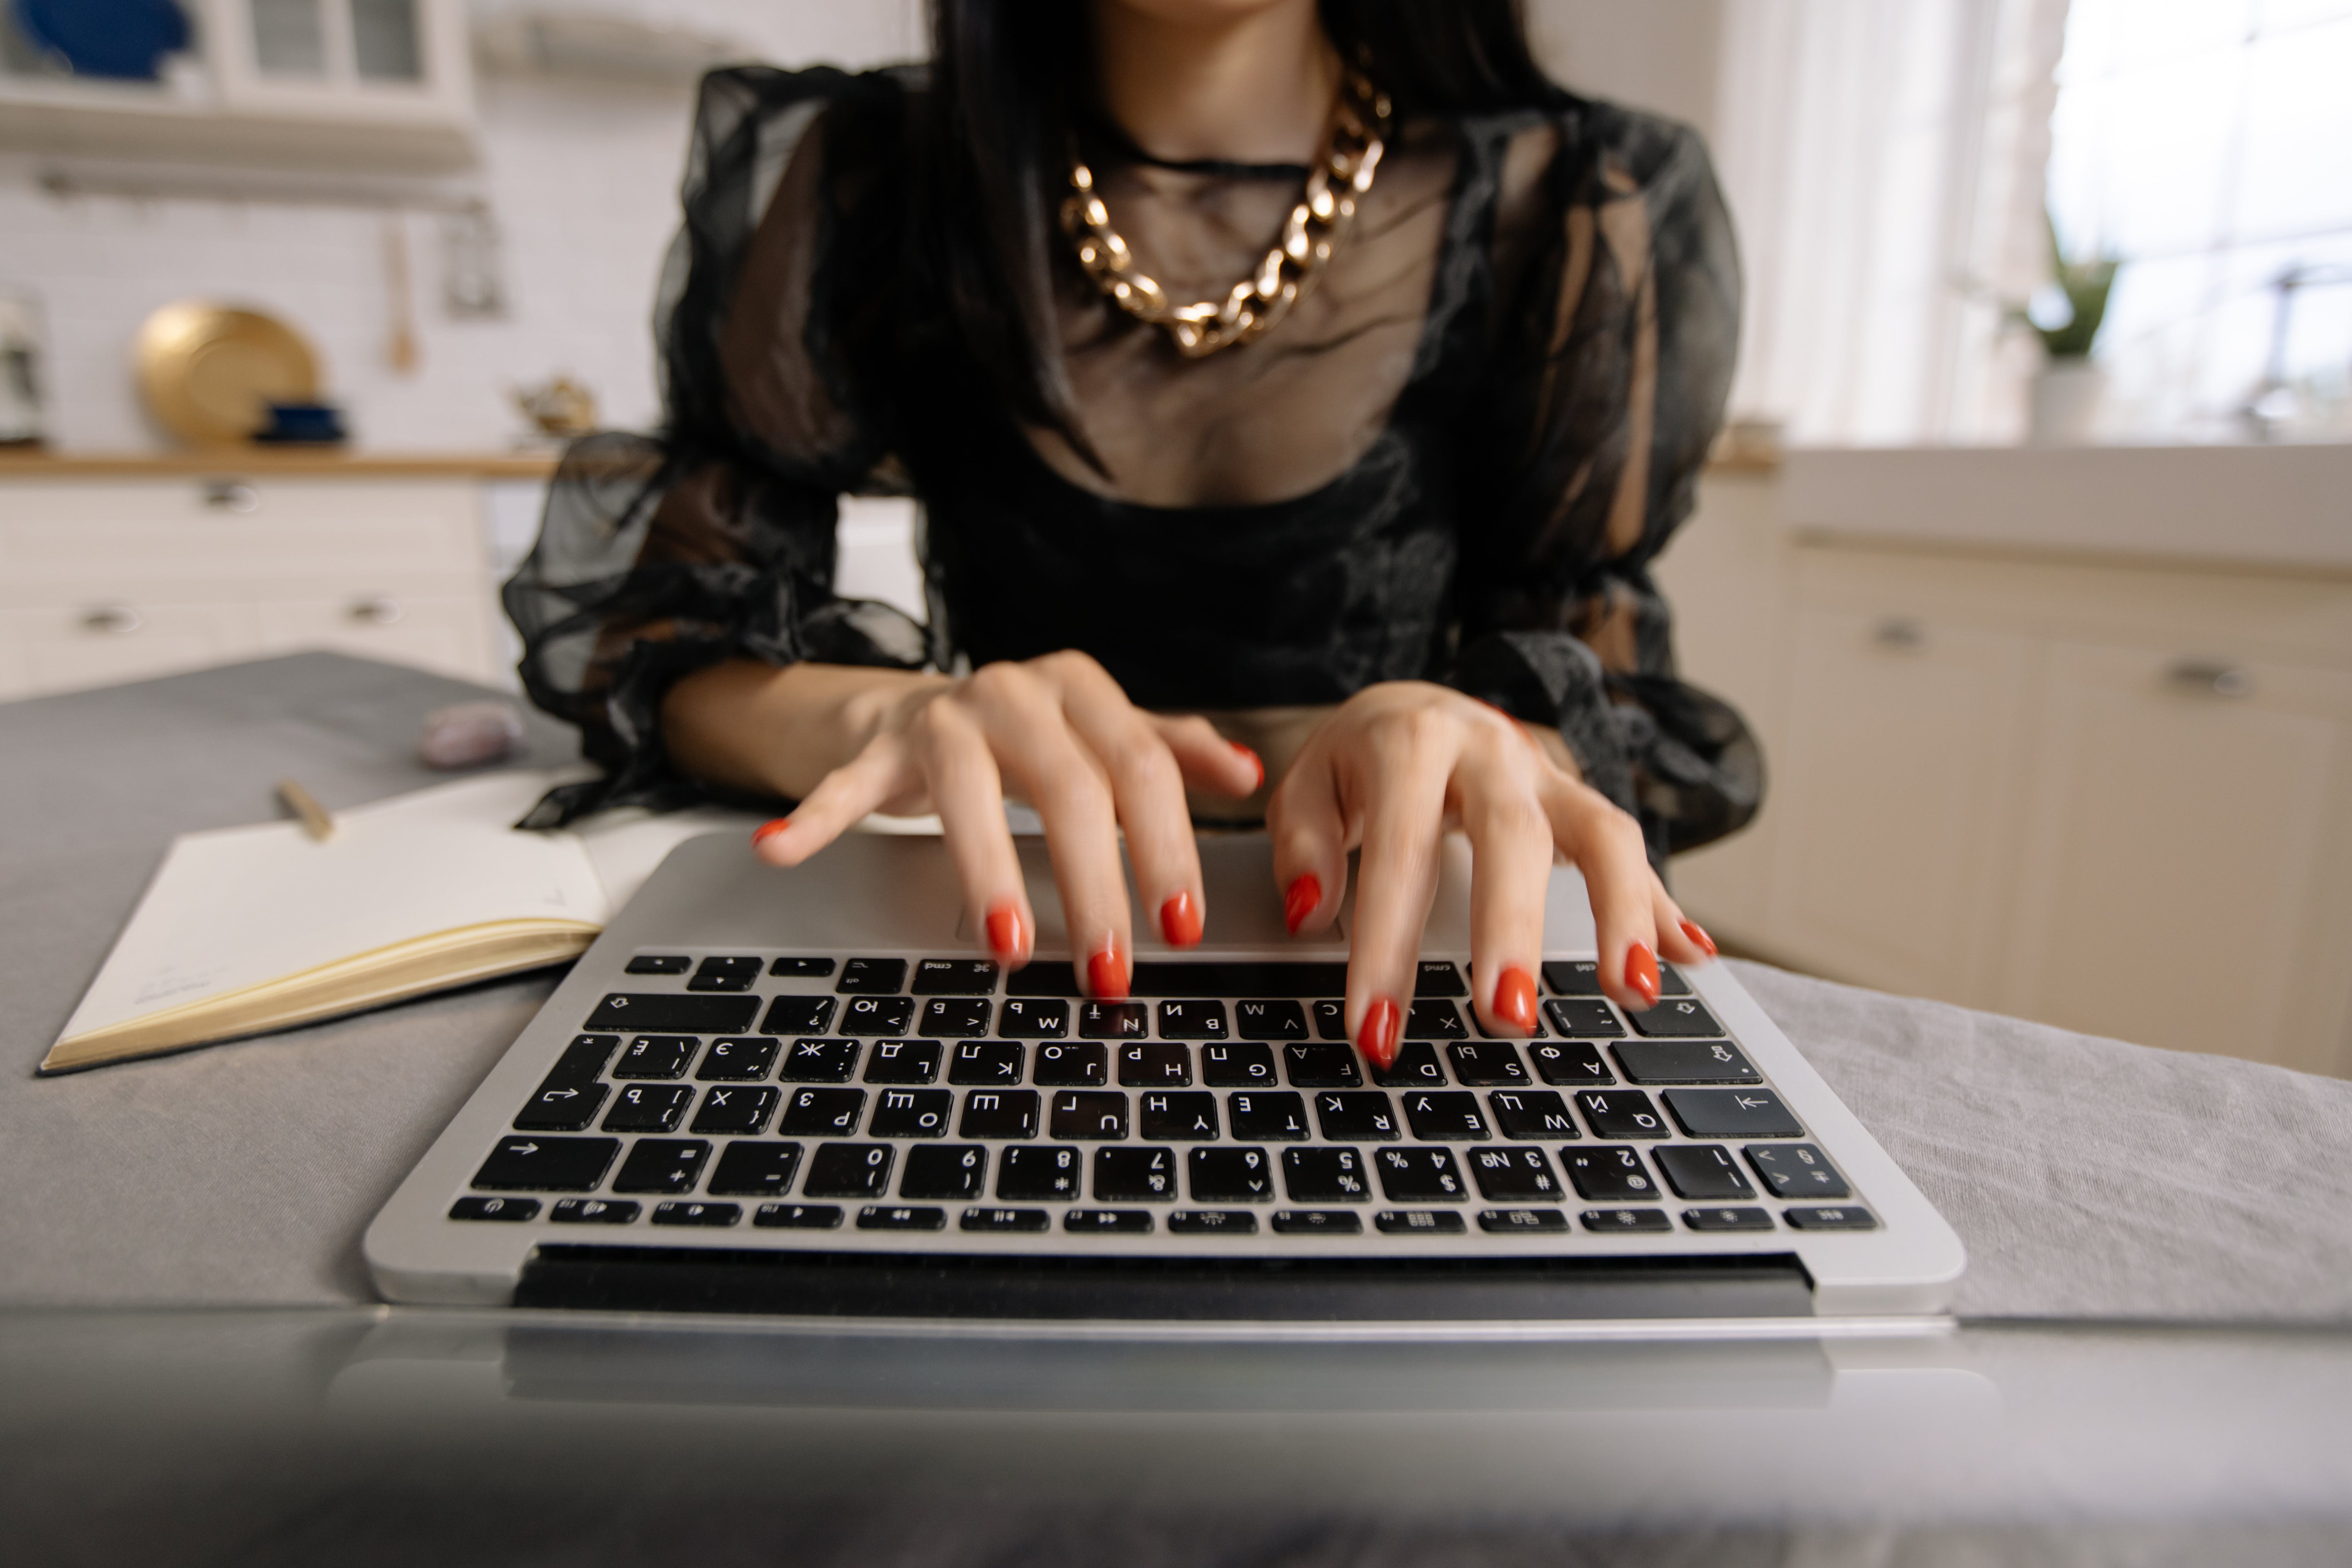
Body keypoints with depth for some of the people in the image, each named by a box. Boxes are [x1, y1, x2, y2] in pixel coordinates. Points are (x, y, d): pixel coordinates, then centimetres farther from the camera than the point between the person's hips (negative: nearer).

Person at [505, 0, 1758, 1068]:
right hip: (1001, 957, 0)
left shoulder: (1569, 217, -4)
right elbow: (636, 622, 0)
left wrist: (1483, 740, -26)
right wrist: (869, 716, -24)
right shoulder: (849, 184, -1)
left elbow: (1600, 671, 0)